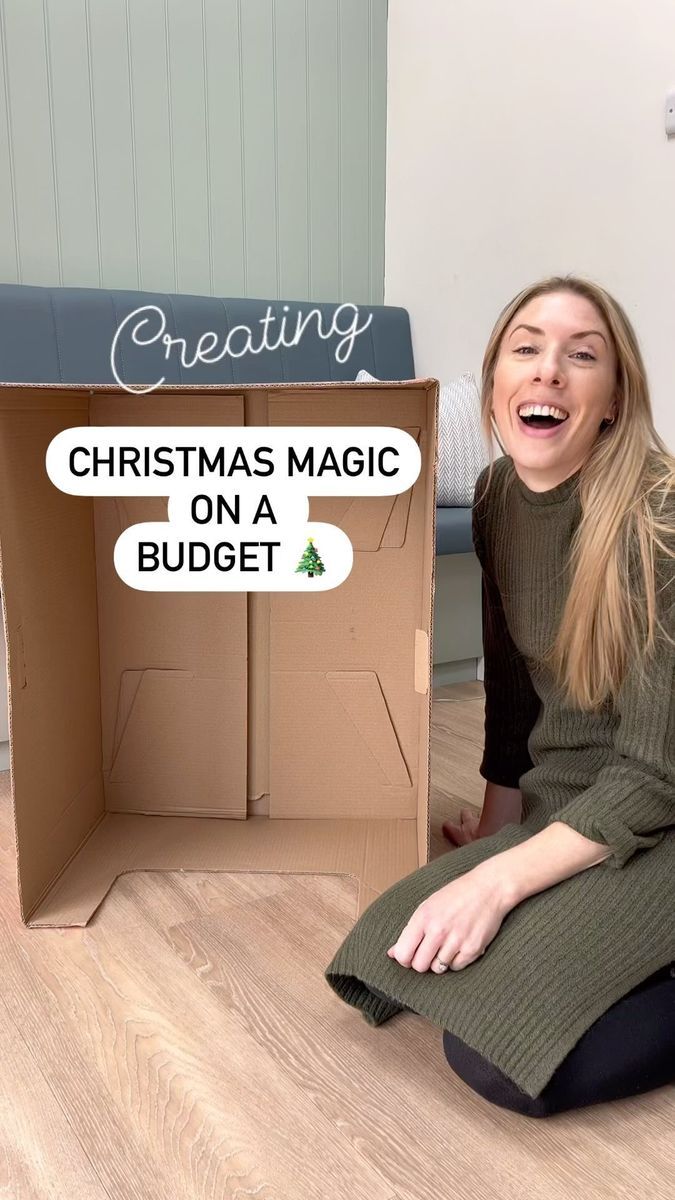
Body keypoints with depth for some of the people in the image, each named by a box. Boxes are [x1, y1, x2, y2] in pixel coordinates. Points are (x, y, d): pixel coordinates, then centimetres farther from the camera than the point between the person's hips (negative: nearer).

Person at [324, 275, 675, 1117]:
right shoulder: (498, 495, -2)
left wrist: (499, 880, -23)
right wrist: (496, 831, 11)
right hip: (557, 811, 7)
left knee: (497, 1052, -20)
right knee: (392, 966, -3)